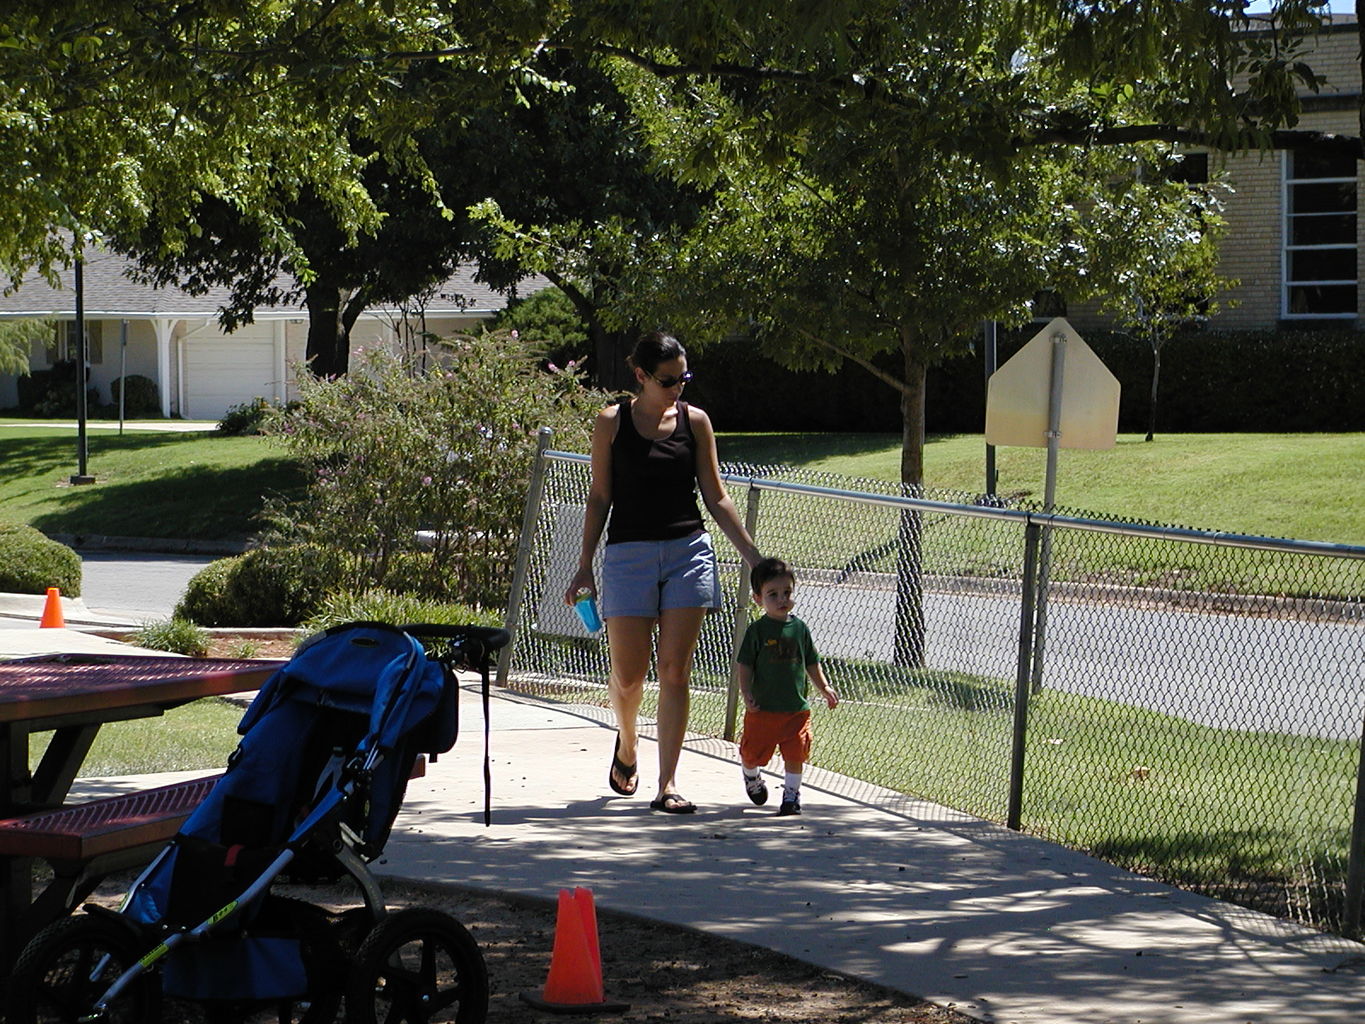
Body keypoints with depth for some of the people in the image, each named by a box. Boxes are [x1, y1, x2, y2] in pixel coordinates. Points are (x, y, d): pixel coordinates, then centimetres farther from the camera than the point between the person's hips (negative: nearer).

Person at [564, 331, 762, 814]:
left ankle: (667, 784, -2)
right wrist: (584, 566, 1)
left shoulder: (694, 420, 6)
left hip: (689, 551, 1)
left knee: (675, 670, -4)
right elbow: (599, 498, 5)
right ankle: (626, 744, 32)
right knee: (628, 674, 0)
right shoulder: (612, 422, 1)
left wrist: (754, 557, 4)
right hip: (629, 553, -1)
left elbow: (716, 497, 9)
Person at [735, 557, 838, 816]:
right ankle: (751, 776, 40)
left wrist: (824, 688, 10)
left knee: (795, 754, -1)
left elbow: (811, 663, 15)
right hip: (763, 708, -2)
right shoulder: (757, 630, -7)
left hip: (797, 708, 2)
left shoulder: (799, 628, 4)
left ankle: (791, 794, 14)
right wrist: (747, 695, -17)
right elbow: (743, 666, -6)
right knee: (752, 752, 8)